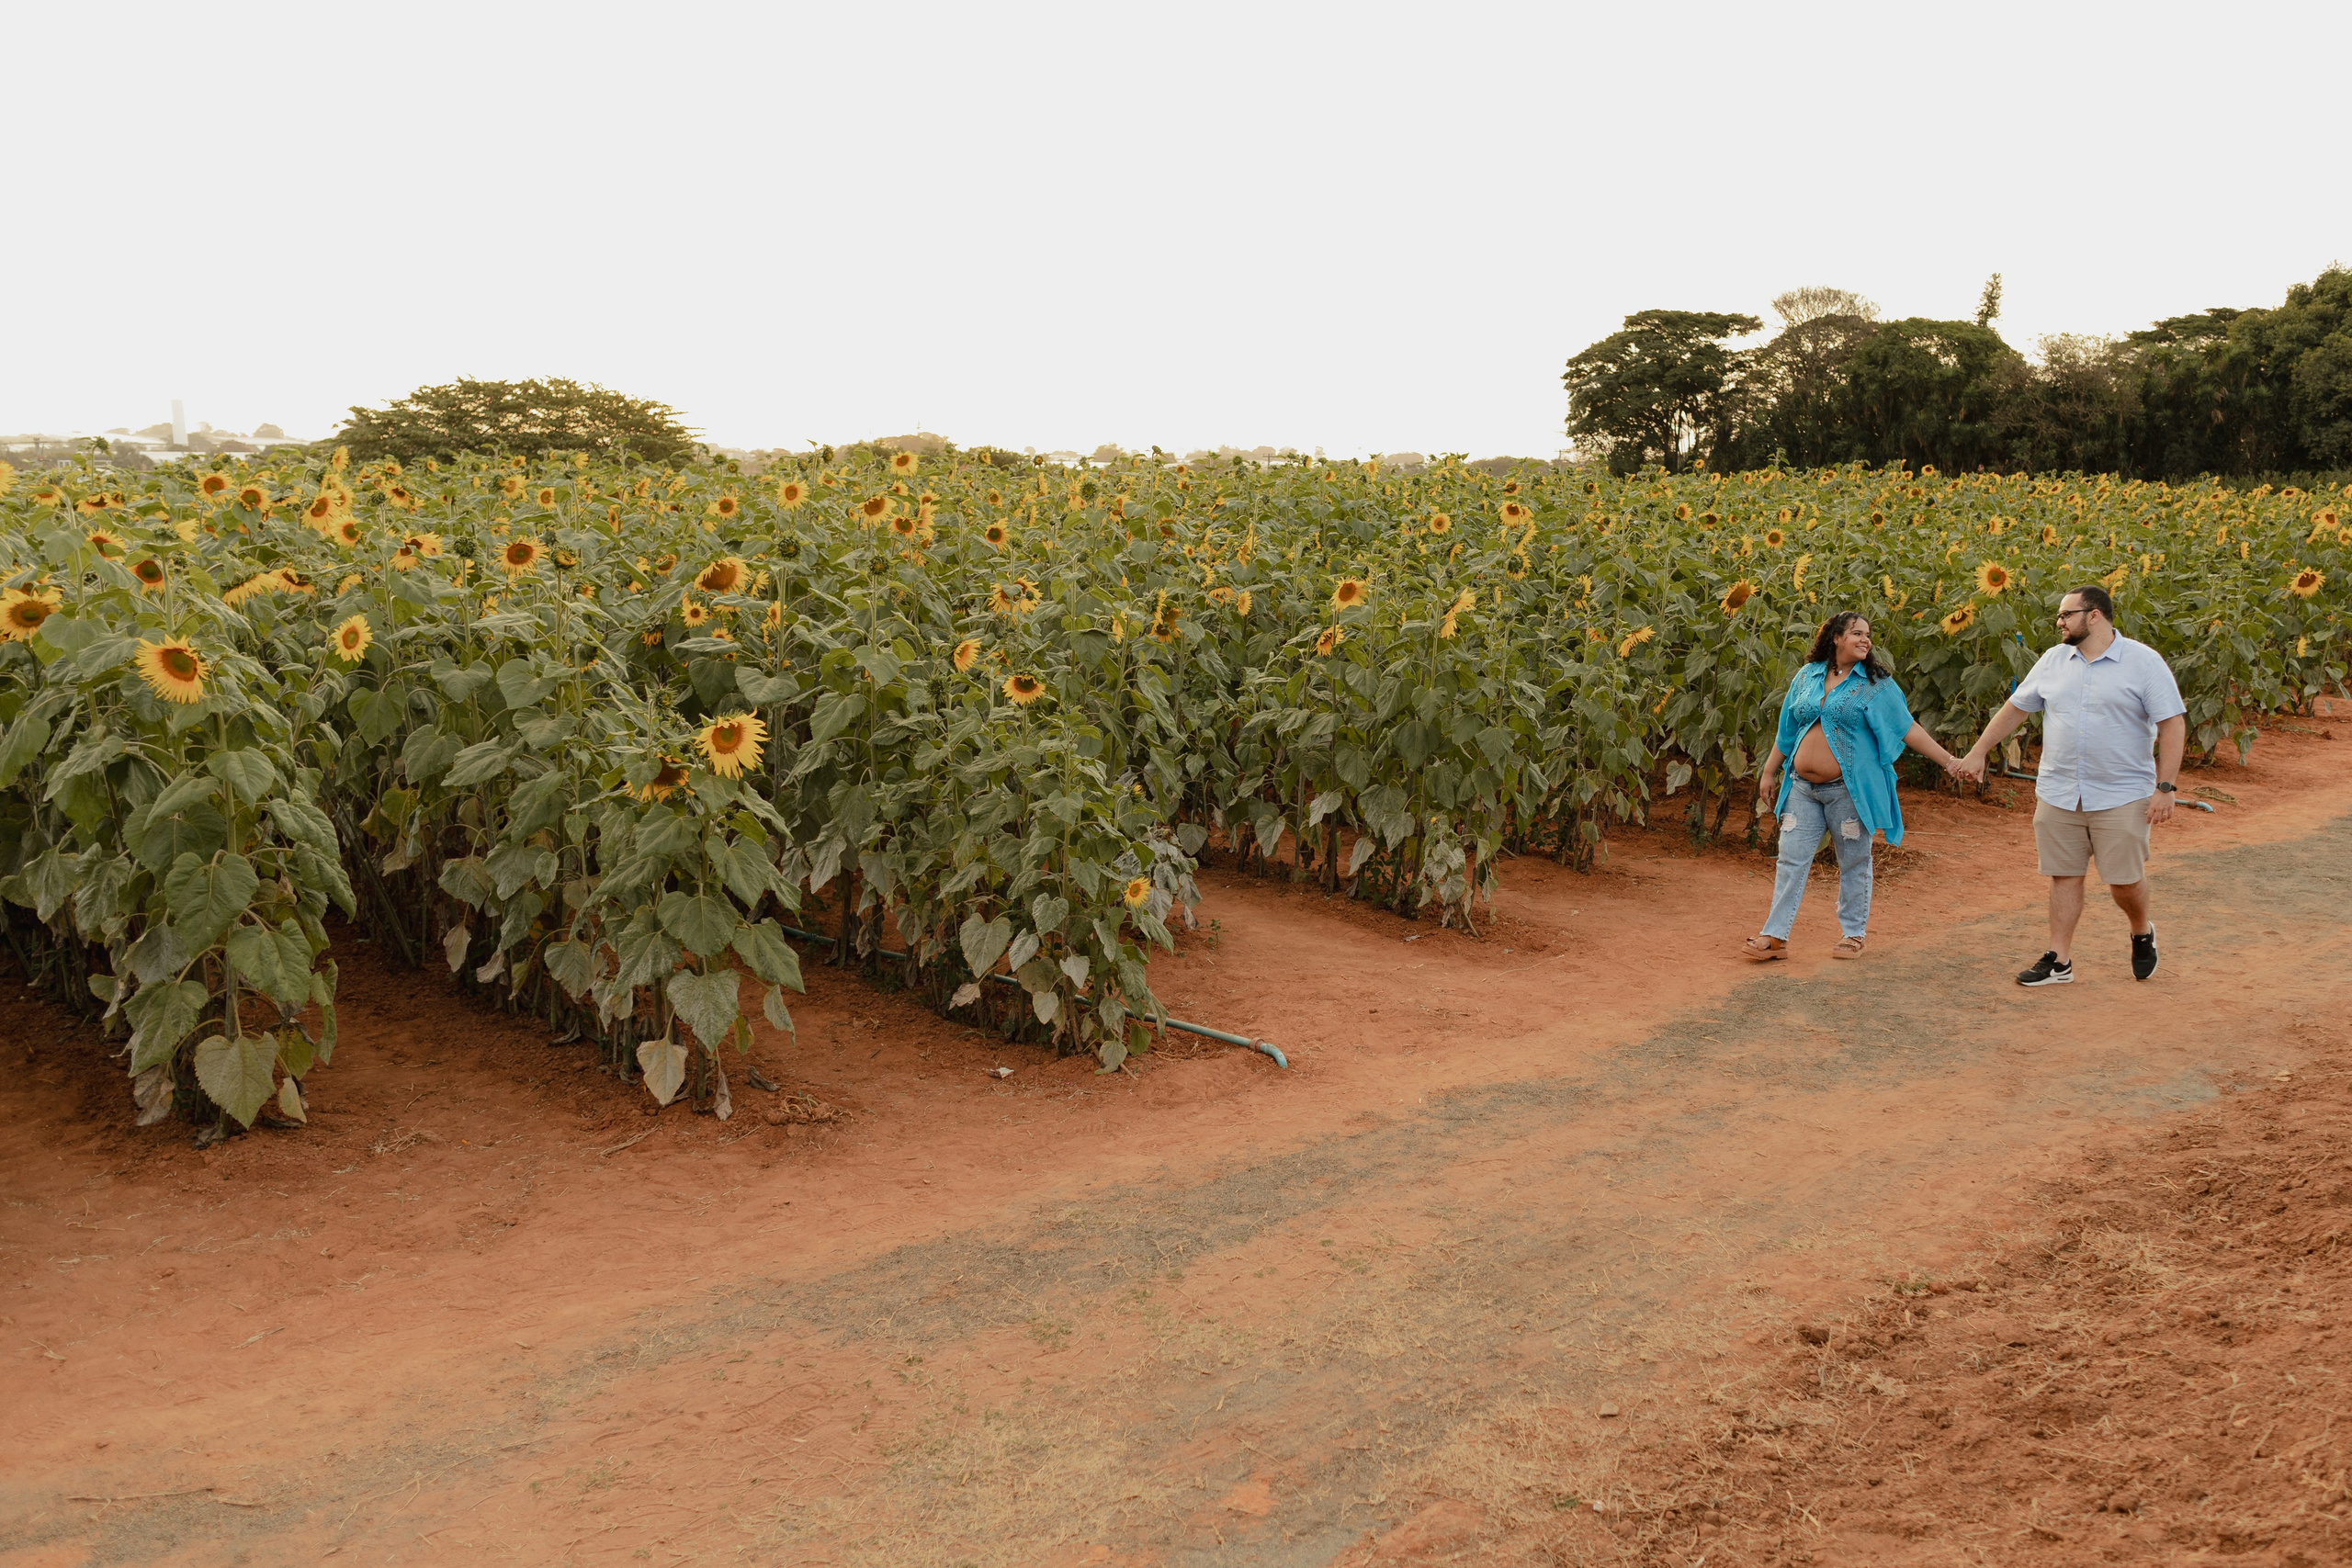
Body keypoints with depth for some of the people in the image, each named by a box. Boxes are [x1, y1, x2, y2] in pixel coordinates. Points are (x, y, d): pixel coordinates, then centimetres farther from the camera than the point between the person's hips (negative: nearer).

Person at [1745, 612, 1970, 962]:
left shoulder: (1876, 684, 0)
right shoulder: (1807, 676, 9)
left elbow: (1908, 728, -1)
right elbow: (1787, 731, 15)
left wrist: (1948, 759, -8)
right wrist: (1768, 773, 17)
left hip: (1848, 789, -3)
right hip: (1803, 788, 3)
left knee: (1854, 863, 6)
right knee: (1790, 860, 2)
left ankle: (1854, 933, 19)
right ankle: (1775, 936, 5)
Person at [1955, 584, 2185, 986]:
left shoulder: (2144, 662, -6)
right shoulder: (2054, 660, 8)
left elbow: (2173, 724, -9)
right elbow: (2015, 708, 16)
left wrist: (2165, 787, -15)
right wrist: (1978, 752, 15)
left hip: (2121, 797, -4)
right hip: (2058, 795, 4)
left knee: (2124, 880, 0)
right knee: (2064, 876, 7)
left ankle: (2142, 933, 30)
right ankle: (2059, 961, 13)